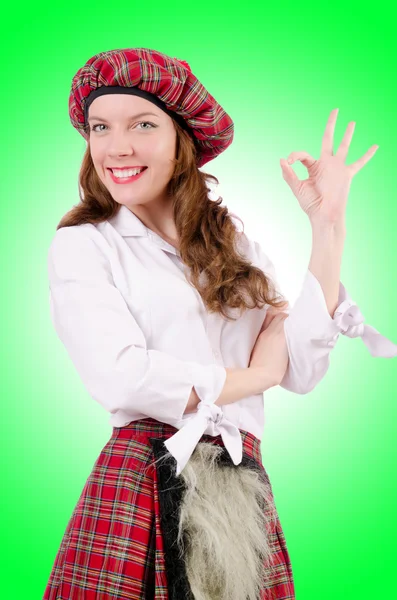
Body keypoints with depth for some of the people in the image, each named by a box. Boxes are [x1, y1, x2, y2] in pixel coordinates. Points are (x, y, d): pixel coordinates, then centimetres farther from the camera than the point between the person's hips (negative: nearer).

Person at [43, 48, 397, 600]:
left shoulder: (236, 245, 12)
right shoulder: (82, 246, -1)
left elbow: (302, 371, 2)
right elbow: (117, 376, -16)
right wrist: (255, 376, -4)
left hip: (245, 488, 4)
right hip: (143, 485, -4)